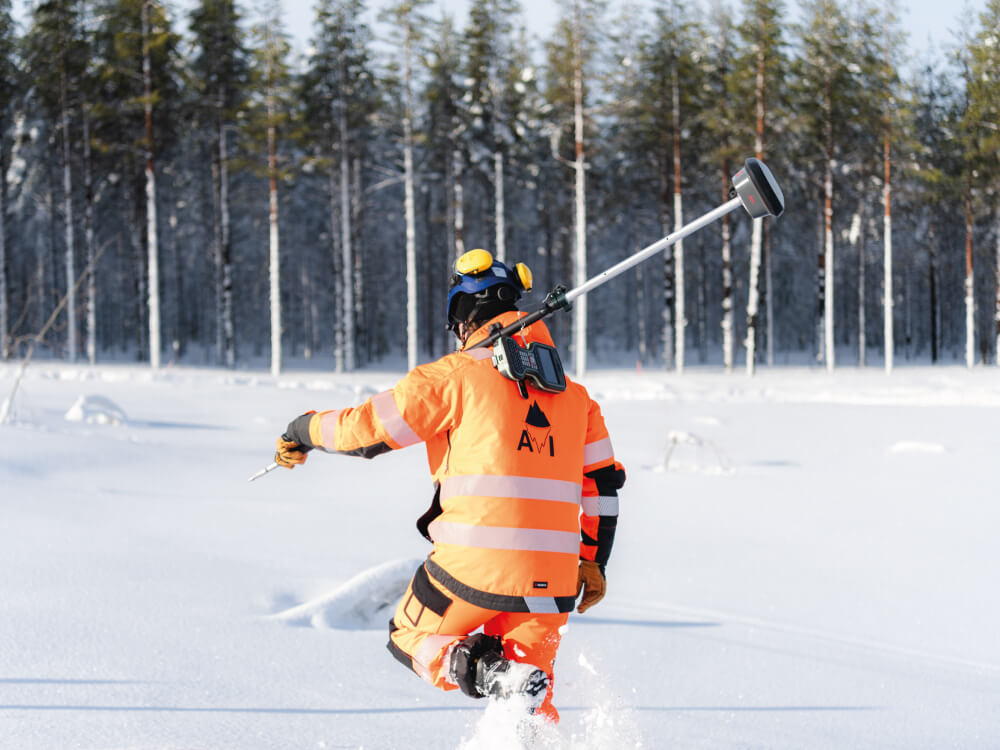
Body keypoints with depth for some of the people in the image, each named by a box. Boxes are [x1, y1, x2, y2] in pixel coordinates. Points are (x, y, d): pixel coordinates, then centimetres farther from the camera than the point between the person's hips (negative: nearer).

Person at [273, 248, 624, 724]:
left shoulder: (457, 373, -1)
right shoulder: (573, 393, 16)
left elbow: (371, 428, 1)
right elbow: (603, 482, 17)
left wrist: (303, 433, 19)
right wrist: (593, 562, 27)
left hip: (473, 563, -5)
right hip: (549, 578, 5)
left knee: (409, 638, 18)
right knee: (525, 674, 18)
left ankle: (482, 669, -12)